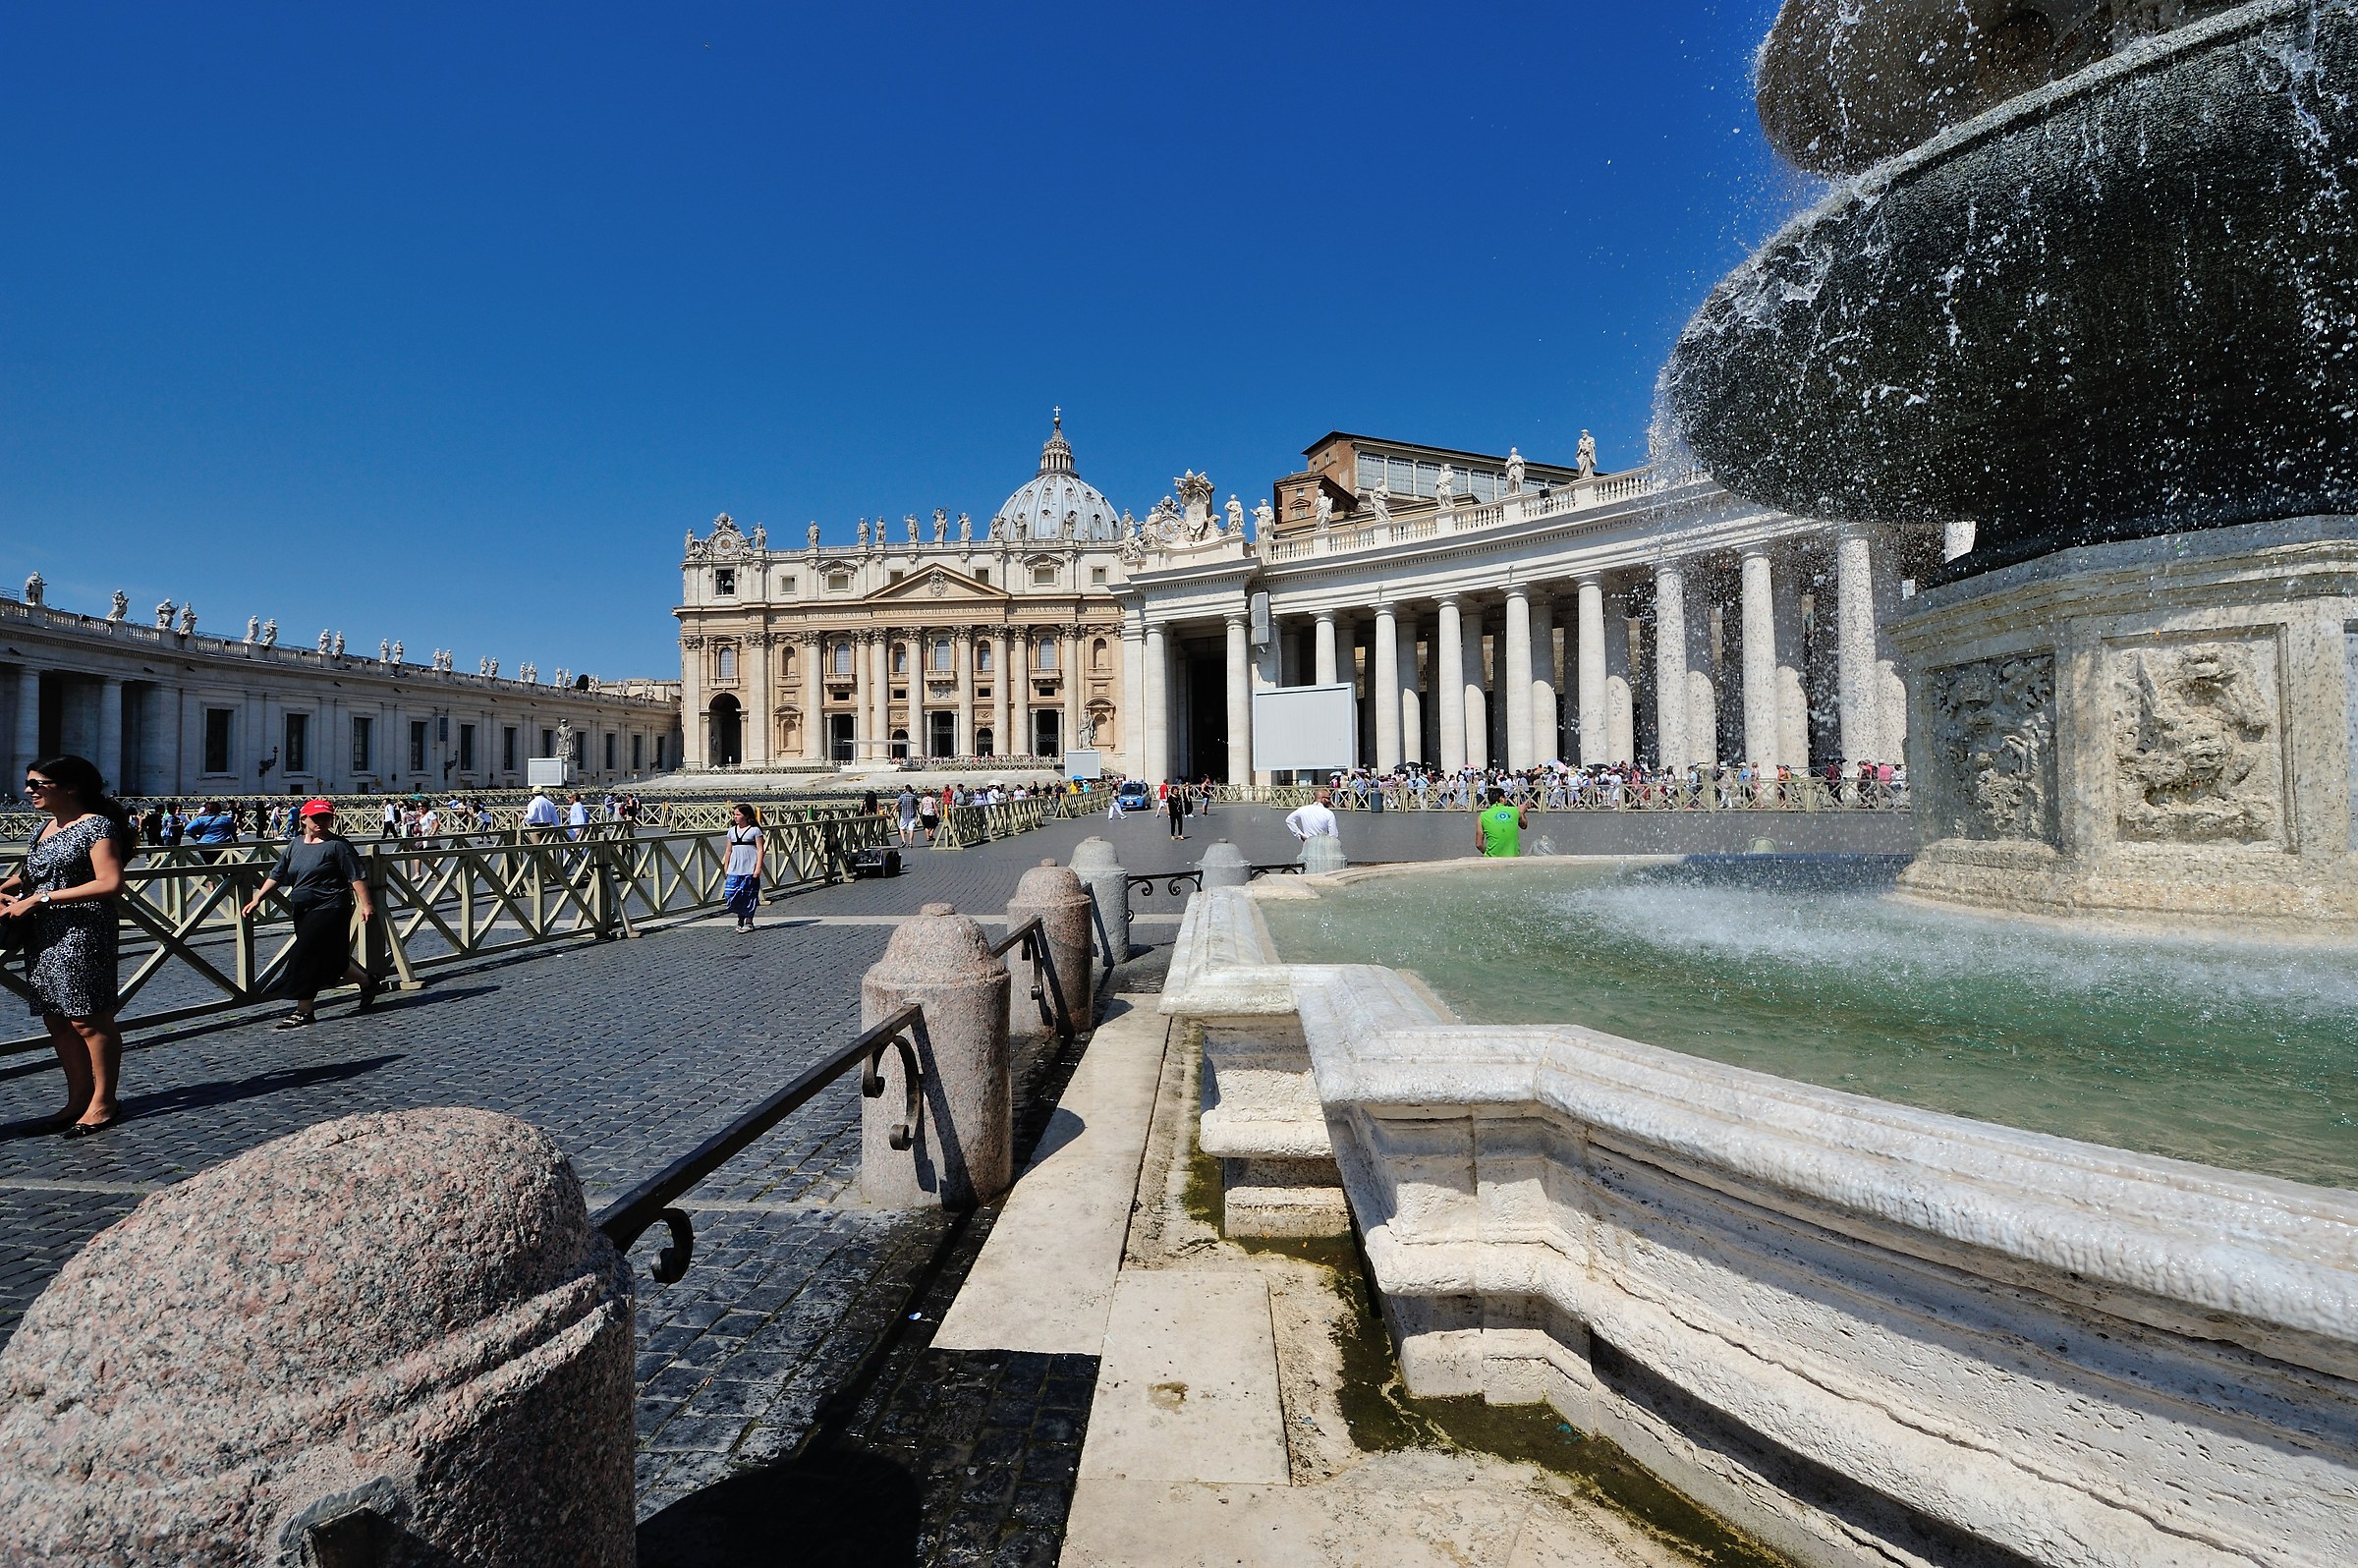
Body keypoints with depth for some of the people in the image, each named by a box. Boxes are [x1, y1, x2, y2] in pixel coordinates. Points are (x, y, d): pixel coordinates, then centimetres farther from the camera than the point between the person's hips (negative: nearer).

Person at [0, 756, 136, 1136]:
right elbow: (31, 872, 28)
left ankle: (103, 1103, 7)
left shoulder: (97, 826, -11)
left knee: (87, 1019, -3)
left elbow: (110, 884, -20)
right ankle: (79, 1097, 22)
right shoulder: (47, 828, 14)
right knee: (57, 1021, 12)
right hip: (42, 938, 9)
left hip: (82, 935, -9)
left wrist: (41, 898, -17)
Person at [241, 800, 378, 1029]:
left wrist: (366, 904, -15)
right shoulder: (295, 844, 12)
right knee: (330, 960, 10)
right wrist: (257, 899, 9)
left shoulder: (337, 844, -8)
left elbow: (356, 876, -11)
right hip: (303, 911, 7)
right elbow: (277, 875, 17)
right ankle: (367, 981, 30)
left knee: (305, 958, -8)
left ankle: (303, 1012, 0)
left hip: (329, 908, -7)